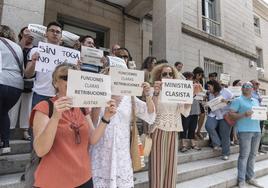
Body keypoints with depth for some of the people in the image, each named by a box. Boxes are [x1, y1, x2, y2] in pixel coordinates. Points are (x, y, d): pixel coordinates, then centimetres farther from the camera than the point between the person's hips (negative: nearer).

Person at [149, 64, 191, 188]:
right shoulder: (155, 91, -6)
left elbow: (186, 112, 1)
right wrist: (156, 93, -32)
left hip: (173, 131, 5)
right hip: (159, 131, -4)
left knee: (171, 163, 14)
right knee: (158, 165, 3)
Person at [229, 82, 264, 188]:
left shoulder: (256, 101, 22)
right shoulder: (238, 100, 1)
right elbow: (231, 114, -7)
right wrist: (244, 115, -19)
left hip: (257, 130, 6)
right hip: (244, 131, -6)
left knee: (253, 155, 9)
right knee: (244, 155, -6)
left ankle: (250, 178, 21)